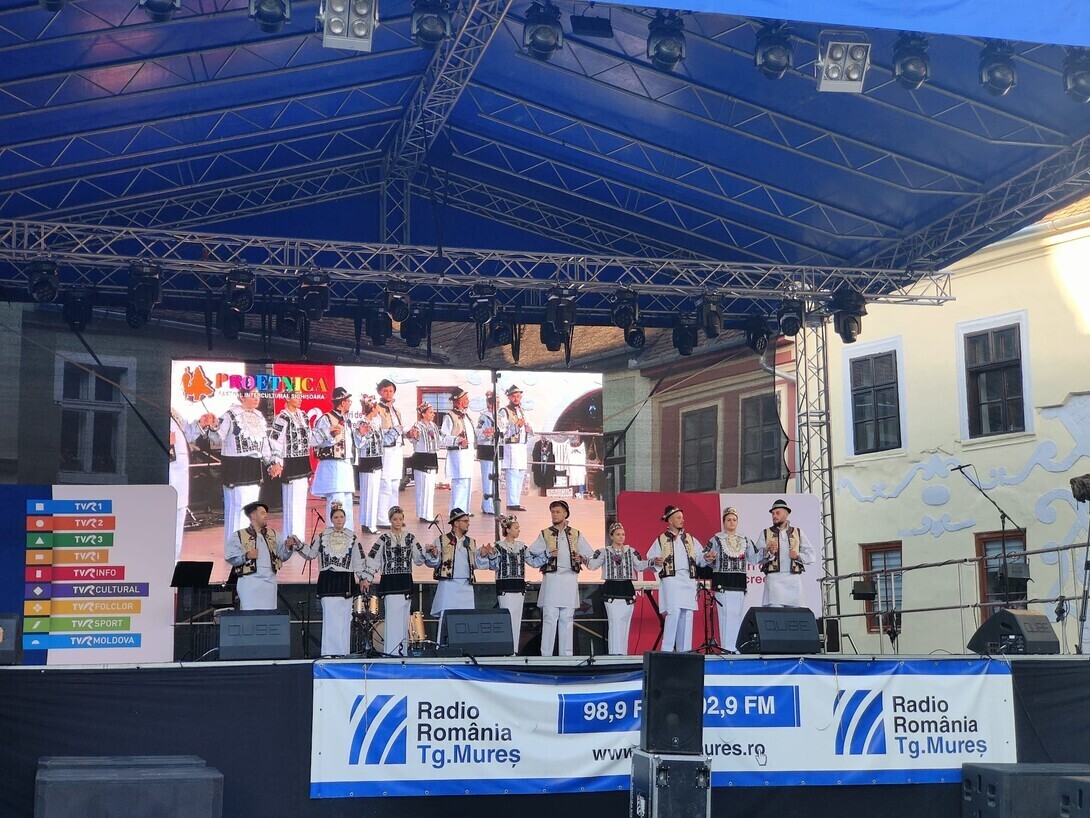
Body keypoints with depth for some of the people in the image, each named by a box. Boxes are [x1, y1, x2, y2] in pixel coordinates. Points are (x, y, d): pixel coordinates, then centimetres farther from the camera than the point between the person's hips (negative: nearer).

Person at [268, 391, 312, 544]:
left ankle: (300, 537, 19)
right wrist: (276, 463, -21)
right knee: (292, 502, -5)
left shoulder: (303, 416, 12)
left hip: (303, 463, 8)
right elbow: (274, 441, -16)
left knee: (301, 502, 12)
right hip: (290, 464, -8)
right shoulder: (283, 418, -12)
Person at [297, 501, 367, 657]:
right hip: (327, 581, -1)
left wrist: (364, 578, 0)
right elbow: (310, 554, 11)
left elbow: (359, 561, 8)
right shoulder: (322, 536, 8)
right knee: (330, 618, -7)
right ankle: (330, 653, -6)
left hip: (346, 581, 1)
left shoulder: (352, 538, 8)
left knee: (344, 619, 1)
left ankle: (343, 653, 6)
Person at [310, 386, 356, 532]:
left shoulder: (345, 420, 18)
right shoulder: (326, 419, -11)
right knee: (336, 502, -14)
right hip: (332, 466, -9)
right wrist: (331, 433, -31)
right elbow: (314, 440, -21)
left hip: (346, 465, 9)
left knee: (347, 501, 15)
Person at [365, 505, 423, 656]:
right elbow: (372, 559, -2)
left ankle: (402, 652, 12)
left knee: (404, 620, 6)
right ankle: (391, 652, -8)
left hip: (406, 582, 3)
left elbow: (419, 559, 5)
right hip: (389, 583, -3)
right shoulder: (384, 539, 1)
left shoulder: (410, 538, 9)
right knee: (393, 618, -10)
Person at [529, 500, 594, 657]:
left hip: (570, 580, 2)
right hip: (551, 579, -2)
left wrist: (582, 558, -3)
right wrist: (547, 554, -7)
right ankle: (546, 655, -7)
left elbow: (590, 555, 15)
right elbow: (531, 554, 5)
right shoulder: (545, 534, 11)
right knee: (549, 618, -7)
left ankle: (566, 655, 7)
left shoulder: (576, 535, 15)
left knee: (566, 619, 4)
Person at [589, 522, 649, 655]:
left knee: (625, 623, 5)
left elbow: (640, 565, 3)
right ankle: (615, 653, -11)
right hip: (611, 590, -3)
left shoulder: (630, 551, 9)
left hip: (627, 590, 3)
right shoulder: (604, 552, 3)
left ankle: (623, 653, 12)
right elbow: (593, 565, -9)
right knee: (615, 622, -12)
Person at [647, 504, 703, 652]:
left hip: (688, 580, 4)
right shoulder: (661, 540, 9)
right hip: (671, 579, -4)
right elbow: (650, 558, 2)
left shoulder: (690, 539, 20)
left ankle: (684, 650, 8)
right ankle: (667, 650, -12)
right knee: (673, 613, -17)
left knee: (687, 615, 2)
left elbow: (700, 556, 13)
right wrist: (656, 561, -20)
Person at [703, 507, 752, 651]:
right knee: (727, 614, -11)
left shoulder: (745, 540, 14)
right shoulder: (716, 540, 3)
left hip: (740, 583, 4)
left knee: (738, 615, 5)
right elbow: (703, 558, 5)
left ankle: (737, 648, 11)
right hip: (723, 582, -4)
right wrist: (709, 559, -16)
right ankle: (727, 649, -8)